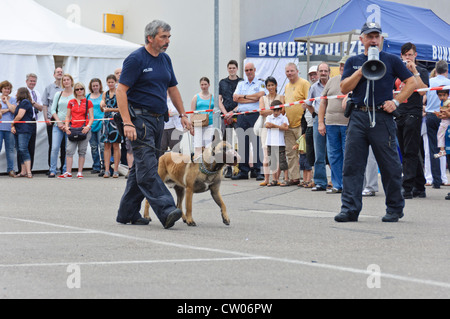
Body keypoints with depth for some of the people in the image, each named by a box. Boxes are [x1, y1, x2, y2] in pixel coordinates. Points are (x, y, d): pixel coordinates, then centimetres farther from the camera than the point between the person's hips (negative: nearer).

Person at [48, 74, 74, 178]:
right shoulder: (58, 94, 12)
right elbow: (53, 109, 10)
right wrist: (58, 122, -5)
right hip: (58, 124, 1)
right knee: (55, 148, -9)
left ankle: (65, 171, 5)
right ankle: (52, 171, -7)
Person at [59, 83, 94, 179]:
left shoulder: (88, 102, 7)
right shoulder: (71, 102, 13)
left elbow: (91, 117, 5)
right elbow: (68, 116, 14)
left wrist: (88, 126, -12)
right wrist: (66, 127, -1)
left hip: (84, 129, -2)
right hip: (72, 129, 2)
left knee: (82, 151, 0)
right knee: (69, 150, -8)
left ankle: (80, 173, 5)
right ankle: (68, 173, -8)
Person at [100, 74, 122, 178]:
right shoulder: (105, 94, 14)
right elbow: (102, 110, 13)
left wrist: (109, 109, -15)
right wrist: (102, 105, -8)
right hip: (107, 120, 4)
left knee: (116, 146, -3)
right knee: (106, 146, 1)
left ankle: (116, 170, -1)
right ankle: (107, 170, 0)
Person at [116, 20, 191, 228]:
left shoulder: (165, 60, 14)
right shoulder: (136, 59, -9)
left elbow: (173, 89, 24)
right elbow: (121, 90, -14)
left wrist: (183, 114, 17)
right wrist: (127, 123, -21)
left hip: (158, 119, 9)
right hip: (139, 118, -8)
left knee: (141, 168, 11)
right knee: (148, 168, -14)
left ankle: (127, 213, 17)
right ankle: (166, 211, -25)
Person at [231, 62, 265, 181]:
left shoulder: (260, 83, 9)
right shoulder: (240, 84, 20)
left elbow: (260, 95, -11)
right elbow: (235, 98, 4)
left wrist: (244, 96, -2)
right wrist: (252, 99, -5)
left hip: (255, 115, -4)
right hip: (242, 116, 4)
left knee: (257, 143, -8)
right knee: (242, 144, 3)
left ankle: (258, 171, -7)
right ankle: (243, 171, 8)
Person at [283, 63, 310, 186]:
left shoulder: (304, 83, -6)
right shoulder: (287, 86, 19)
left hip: (300, 124, -8)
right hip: (288, 125, 8)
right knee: (290, 153, 7)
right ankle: (294, 178, 12)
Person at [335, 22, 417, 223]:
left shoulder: (391, 60, 8)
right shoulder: (353, 62, 14)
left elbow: (412, 82, 6)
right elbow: (344, 88, 4)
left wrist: (396, 101, -5)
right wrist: (362, 70, -7)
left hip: (382, 118, -2)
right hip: (358, 117, 2)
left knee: (390, 167, 1)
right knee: (352, 165, -2)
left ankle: (394, 209, 12)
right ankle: (350, 209, 1)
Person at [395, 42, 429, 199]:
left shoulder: (421, 71, 2)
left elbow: (422, 91, -14)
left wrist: (414, 71, -16)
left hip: (413, 114, -7)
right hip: (399, 114, 7)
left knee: (410, 153, -10)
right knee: (405, 153, 7)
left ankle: (407, 188, -13)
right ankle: (419, 188, 14)